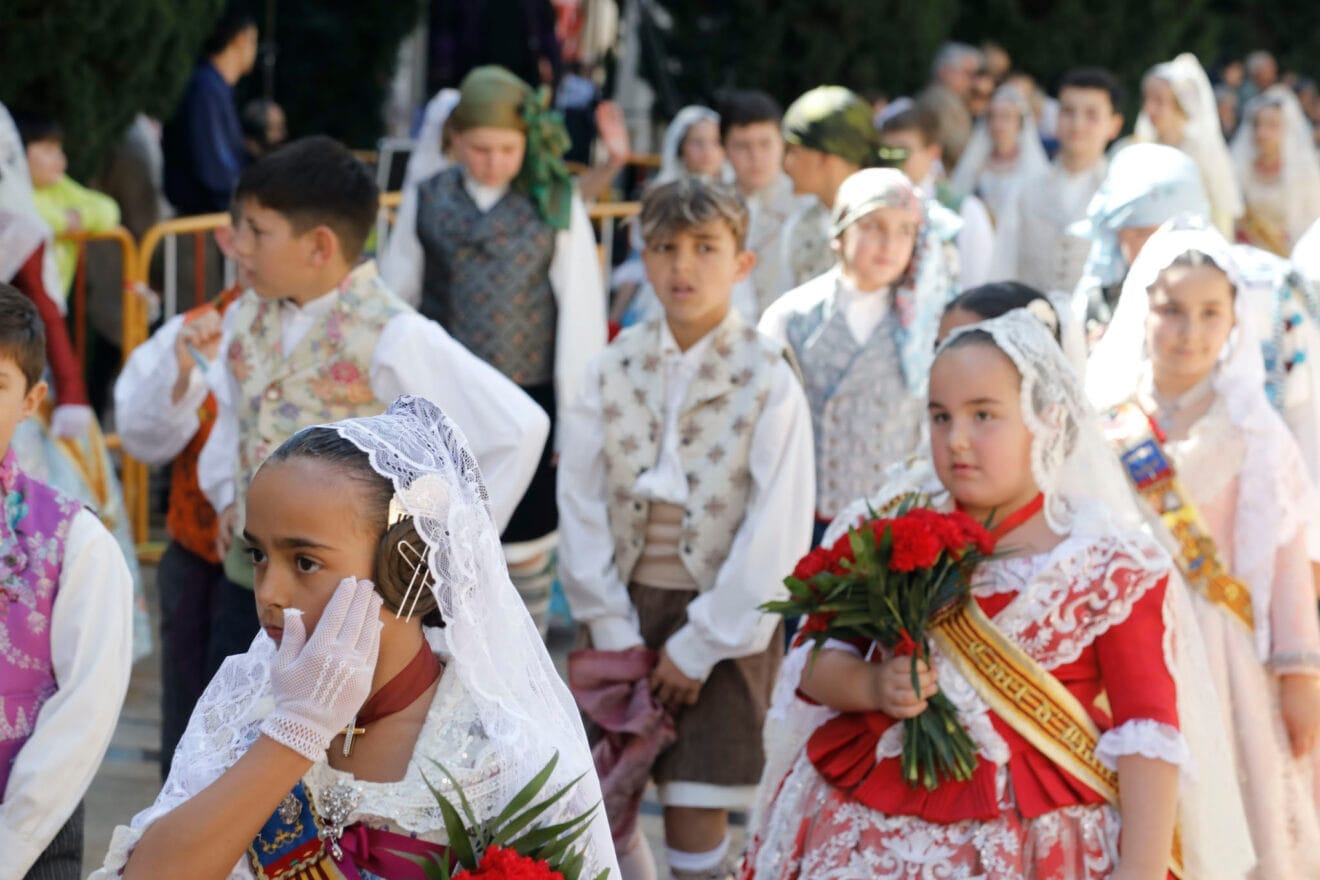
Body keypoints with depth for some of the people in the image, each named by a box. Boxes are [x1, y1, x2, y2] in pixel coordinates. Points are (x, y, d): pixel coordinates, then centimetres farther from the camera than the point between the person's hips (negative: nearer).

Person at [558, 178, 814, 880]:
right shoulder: (616, 368, 2)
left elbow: (777, 531, -10)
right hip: (628, 606, 3)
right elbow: (582, 502, 1)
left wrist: (698, 646, -10)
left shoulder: (767, 380, -7)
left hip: (722, 618, -3)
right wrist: (612, 630, -5)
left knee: (695, 814, -2)